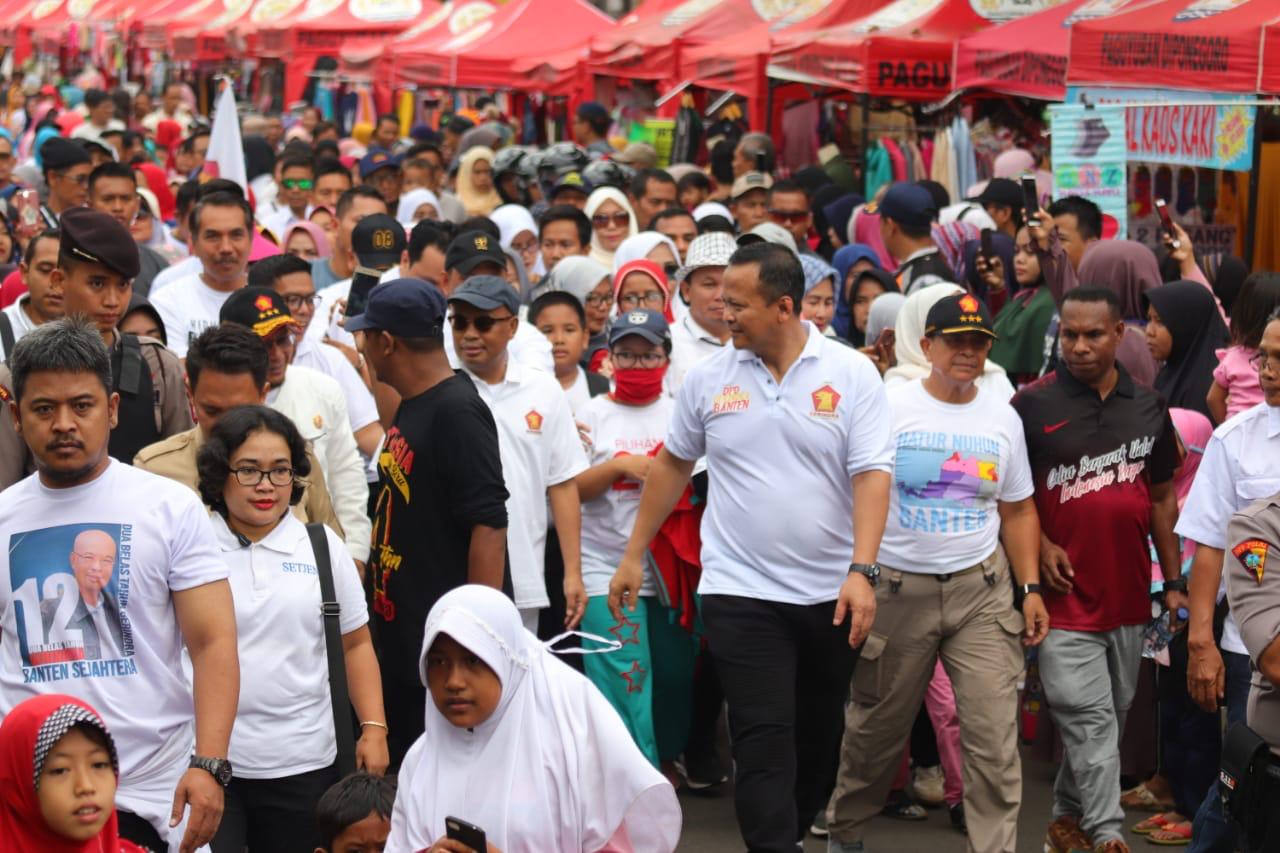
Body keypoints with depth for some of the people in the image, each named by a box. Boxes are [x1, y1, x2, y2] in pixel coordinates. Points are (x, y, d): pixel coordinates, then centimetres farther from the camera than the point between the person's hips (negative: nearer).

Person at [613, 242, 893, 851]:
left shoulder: (852, 375, -5)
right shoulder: (709, 378, 1)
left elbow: (871, 475, -10)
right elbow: (673, 463, 13)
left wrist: (862, 571, -21)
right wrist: (634, 555, 13)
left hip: (831, 594, 1)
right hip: (741, 593, 0)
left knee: (819, 738, 14)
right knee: (764, 743, -7)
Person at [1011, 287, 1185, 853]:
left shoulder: (1148, 407, 8)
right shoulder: (1033, 405, -5)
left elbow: (1162, 497, 14)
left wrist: (1174, 581, 12)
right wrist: (1040, 545, -11)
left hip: (1128, 595, 5)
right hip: (1065, 596, -5)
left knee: (1112, 716, 13)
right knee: (1090, 720, -9)